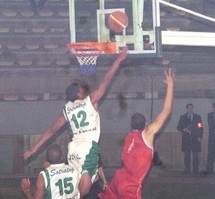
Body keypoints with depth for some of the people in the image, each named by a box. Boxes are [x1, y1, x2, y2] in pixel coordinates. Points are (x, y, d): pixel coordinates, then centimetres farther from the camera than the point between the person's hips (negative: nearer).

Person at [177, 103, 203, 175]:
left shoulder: (197, 117, 12)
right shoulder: (182, 117, 13)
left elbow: (200, 128, 10)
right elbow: (178, 127, 11)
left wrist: (200, 137, -2)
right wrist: (183, 129, -9)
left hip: (195, 139, 0)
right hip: (186, 139, 0)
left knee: (195, 155, -4)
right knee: (186, 155, -2)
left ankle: (196, 170, -2)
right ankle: (187, 169, 1)